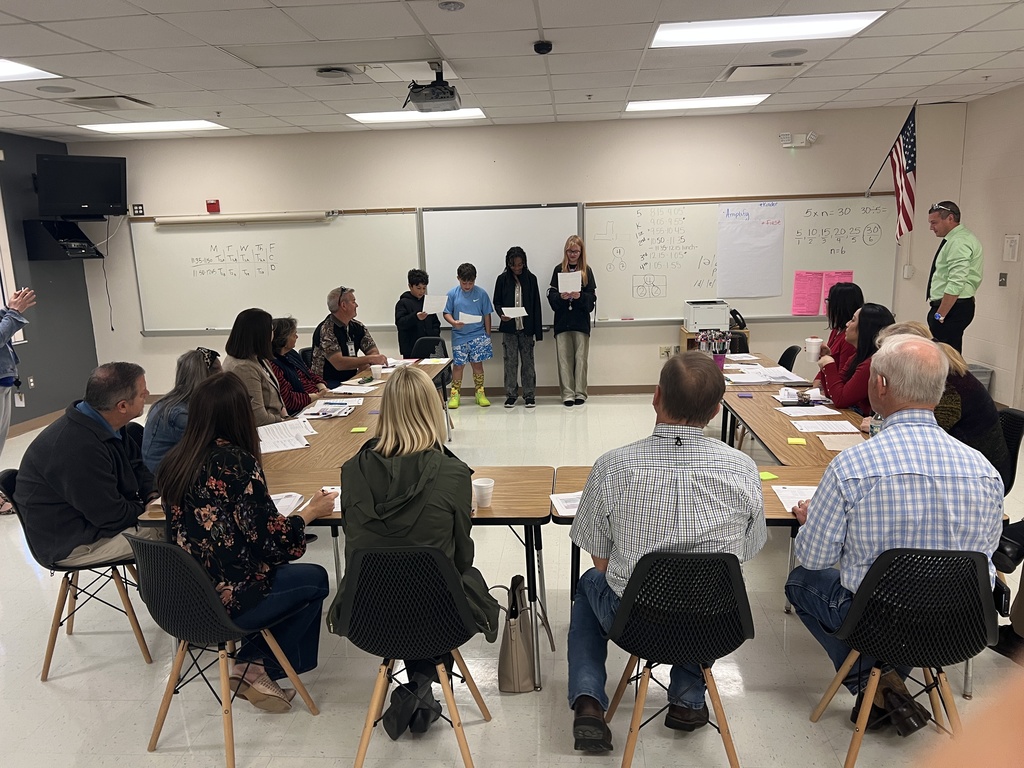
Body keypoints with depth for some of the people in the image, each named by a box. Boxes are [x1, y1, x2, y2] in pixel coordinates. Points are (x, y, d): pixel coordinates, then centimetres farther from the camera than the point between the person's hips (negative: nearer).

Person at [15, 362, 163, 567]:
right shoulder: (79, 448, -33)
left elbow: (136, 465, 12)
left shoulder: (105, 425, -3)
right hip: (72, 542, -10)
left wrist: (153, 496, -6)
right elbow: (112, 517, -27)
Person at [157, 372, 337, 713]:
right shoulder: (236, 461, -21)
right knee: (315, 580, 16)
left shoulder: (174, 460, -2)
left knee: (284, 571, 25)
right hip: (225, 600, -7)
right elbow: (274, 541, -16)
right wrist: (310, 511, 0)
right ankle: (258, 664, 15)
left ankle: (254, 662, 19)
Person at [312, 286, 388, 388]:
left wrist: (365, 365, -16)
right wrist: (369, 359, -25)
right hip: (328, 384, -7)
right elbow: (339, 363, -24)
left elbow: (374, 352, 5)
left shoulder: (357, 326, 8)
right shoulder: (326, 330, -14)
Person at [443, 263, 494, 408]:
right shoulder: (452, 294, -1)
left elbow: (487, 315, 2)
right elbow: (446, 313, 2)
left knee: (477, 364, 4)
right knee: (458, 365, 5)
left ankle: (480, 393, 16)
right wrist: (454, 322, -18)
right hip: (459, 336, 0)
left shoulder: (481, 293, -2)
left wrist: (487, 335, 2)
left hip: (478, 335, 0)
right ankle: (455, 394, 16)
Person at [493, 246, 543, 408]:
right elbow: (497, 302, 8)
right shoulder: (502, 279, 2)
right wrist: (501, 314, -15)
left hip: (526, 327, 0)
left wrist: (537, 330, -2)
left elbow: (536, 305, 2)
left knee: (528, 361, 5)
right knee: (510, 361, 4)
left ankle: (529, 395, 13)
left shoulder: (531, 279, 2)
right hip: (509, 328, 0)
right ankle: (511, 395, 13)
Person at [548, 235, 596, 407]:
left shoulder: (587, 271, 5)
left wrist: (580, 296, -18)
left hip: (581, 321, -1)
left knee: (581, 358, 1)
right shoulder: (559, 270, 6)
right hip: (562, 321, 1)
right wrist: (561, 297, -17)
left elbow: (592, 298, -1)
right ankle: (567, 394, 6)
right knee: (564, 358, 1)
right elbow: (551, 296, 2)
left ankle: (580, 393, 10)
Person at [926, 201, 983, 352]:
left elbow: (956, 284, -24)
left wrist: (939, 315, -22)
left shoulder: (959, 242, -16)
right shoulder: (956, 239, 16)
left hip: (952, 308, -11)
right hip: (953, 307, 11)